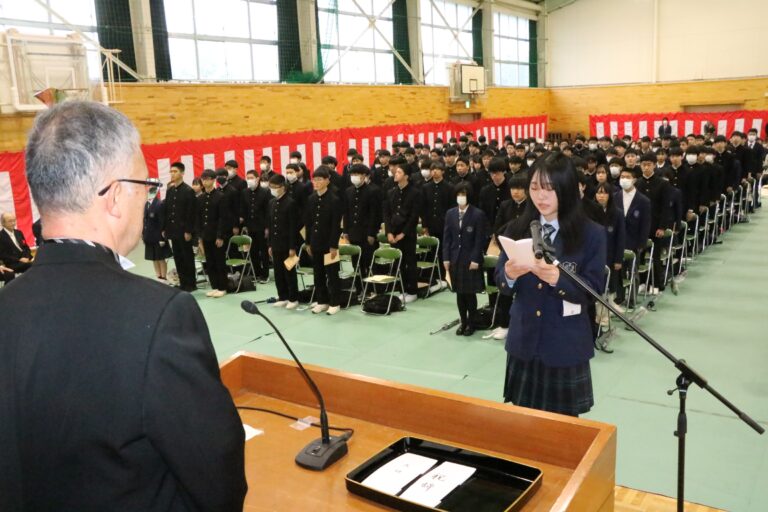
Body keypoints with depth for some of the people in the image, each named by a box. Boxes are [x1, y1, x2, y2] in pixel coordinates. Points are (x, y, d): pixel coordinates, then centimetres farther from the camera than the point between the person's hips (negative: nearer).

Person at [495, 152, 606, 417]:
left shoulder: (592, 234, -7)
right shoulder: (518, 229, 4)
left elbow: (593, 290, -12)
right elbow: (500, 279, 2)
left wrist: (556, 277, -29)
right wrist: (510, 273, -22)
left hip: (565, 345, -3)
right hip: (524, 340, 3)